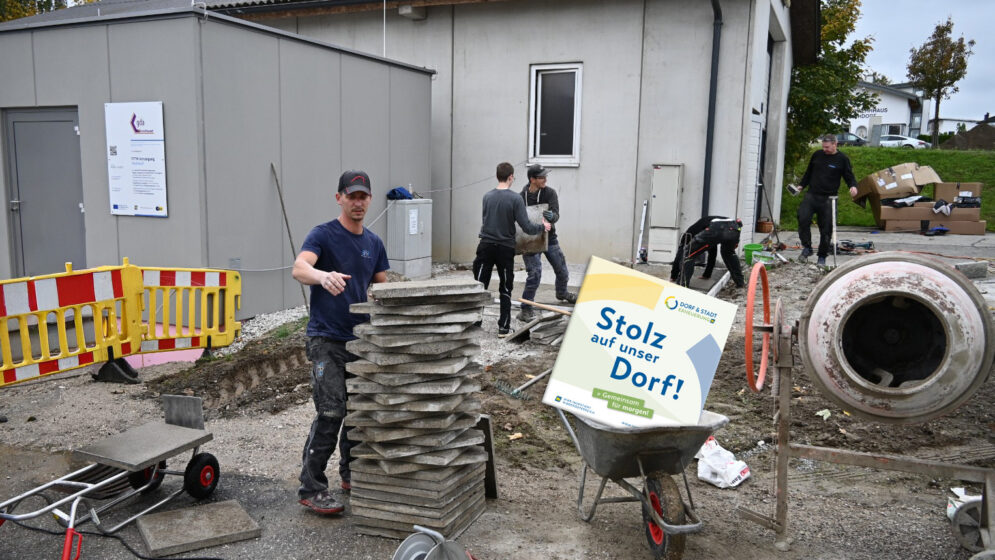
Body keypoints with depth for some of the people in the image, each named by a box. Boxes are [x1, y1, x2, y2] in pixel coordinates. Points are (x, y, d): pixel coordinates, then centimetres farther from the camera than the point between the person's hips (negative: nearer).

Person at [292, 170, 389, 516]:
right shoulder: (323, 235, -7)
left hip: (362, 338, 6)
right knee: (330, 414, -10)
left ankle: (352, 474, 30)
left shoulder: (374, 243, 12)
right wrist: (324, 275, -46)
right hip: (327, 340, -6)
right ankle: (311, 488, 0)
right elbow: (298, 269, -25)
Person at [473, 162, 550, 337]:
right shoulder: (515, 199, -10)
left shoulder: (487, 197, 3)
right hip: (505, 248, -2)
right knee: (505, 290, 10)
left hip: (486, 246, 2)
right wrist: (543, 226, 7)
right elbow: (526, 227, -12)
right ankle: (503, 327, 12)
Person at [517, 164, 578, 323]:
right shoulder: (522, 197, -11)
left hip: (549, 237, 3)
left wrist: (551, 217, -44)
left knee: (562, 271, 15)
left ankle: (562, 293, 48)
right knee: (535, 273, -16)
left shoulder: (550, 193, -8)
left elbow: (556, 214, -19)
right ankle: (526, 309, -5)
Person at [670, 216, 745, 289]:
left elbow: (680, 254, 29)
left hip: (716, 229, -6)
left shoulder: (689, 233, 33)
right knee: (729, 254, 39)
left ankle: (681, 286, -3)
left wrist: (673, 277, 35)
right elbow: (712, 253, 54)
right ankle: (739, 281, 37)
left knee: (687, 253, 7)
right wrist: (707, 275, 62)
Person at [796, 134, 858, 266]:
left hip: (828, 199, -2)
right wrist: (801, 185, 11)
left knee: (826, 228, 1)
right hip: (811, 195, 2)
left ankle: (822, 257, 15)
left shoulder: (842, 159, 2)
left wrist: (853, 186, -16)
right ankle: (806, 248, -1)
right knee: (803, 219, -19)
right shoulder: (817, 155, 11)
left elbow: (849, 176, 5)